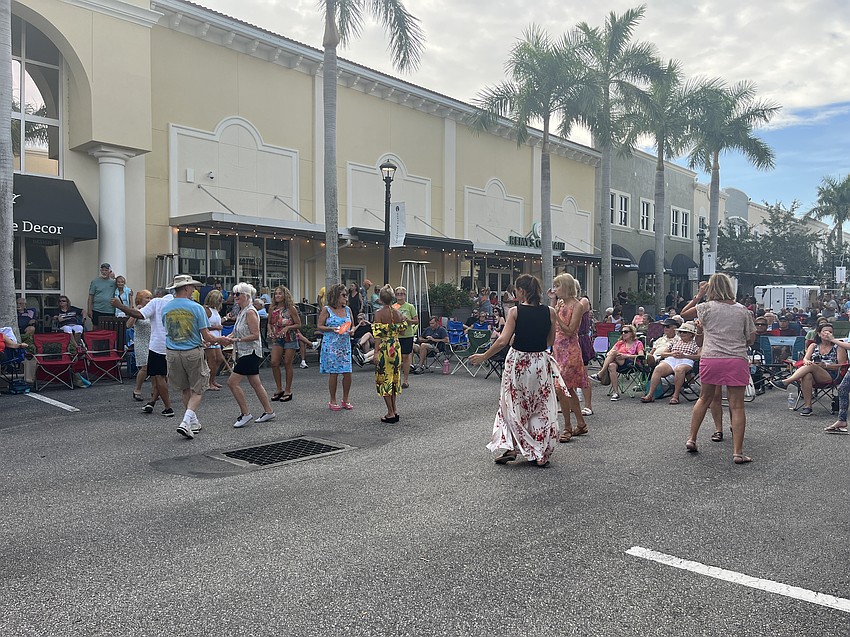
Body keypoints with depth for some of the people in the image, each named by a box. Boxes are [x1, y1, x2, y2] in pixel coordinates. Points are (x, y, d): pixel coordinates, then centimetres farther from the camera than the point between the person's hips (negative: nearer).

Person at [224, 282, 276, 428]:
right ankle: (269, 412, 22)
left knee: (232, 382, -10)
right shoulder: (241, 311, 13)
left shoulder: (250, 312, -16)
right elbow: (237, 332, 19)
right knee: (255, 384, 14)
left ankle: (245, 414, -2)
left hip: (250, 352, -10)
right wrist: (228, 337, 1)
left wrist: (236, 340, -22)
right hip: (245, 353, 10)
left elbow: (255, 335, -21)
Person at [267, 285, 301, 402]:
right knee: (274, 363, -5)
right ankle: (279, 389, 11)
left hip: (290, 339, -4)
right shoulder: (272, 309, 4)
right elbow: (269, 323, 16)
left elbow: (298, 324, -7)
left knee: (287, 364, 1)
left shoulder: (291, 309, -9)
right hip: (277, 339, 4)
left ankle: (288, 391, 12)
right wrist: (270, 331, -4)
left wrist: (287, 328, -21)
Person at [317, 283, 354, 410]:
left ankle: (345, 400, 16)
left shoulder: (347, 309, 11)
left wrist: (351, 331, -2)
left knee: (347, 373, 0)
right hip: (331, 346, -4)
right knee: (333, 373, -1)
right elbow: (319, 327, -4)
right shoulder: (327, 310, -3)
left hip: (345, 345, 4)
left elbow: (352, 325, 20)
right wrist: (332, 329, -17)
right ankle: (333, 401, 12)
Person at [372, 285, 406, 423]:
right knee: (394, 377, 18)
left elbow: (378, 334, -16)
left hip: (384, 348, -5)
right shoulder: (398, 313, 3)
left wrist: (376, 353, -15)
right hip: (396, 347, 6)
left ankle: (391, 413, 4)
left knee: (384, 379, 3)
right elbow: (402, 330, 10)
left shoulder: (379, 313, -12)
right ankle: (394, 409, 24)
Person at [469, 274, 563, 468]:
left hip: (517, 361, -2)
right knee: (541, 409, 14)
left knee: (513, 406, 15)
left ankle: (510, 447, 9)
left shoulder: (515, 311, -10)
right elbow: (550, 341, 6)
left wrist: (483, 356, -3)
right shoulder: (549, 312, -3)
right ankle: (541, 454, 17)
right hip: (541, 363, 2)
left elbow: (502, 341, -14)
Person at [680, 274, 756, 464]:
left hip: (711, 358, 1)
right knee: (737, 406, 1)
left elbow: (683, 313, 15)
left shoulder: (707, 307, -1)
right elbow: (751, 339, 8)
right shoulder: (743, 310, 4)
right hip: (737, 360, 0)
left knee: (704, 399, 19)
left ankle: (691, 439, 22)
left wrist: (698, 296, 16)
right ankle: (737, 452, 0)